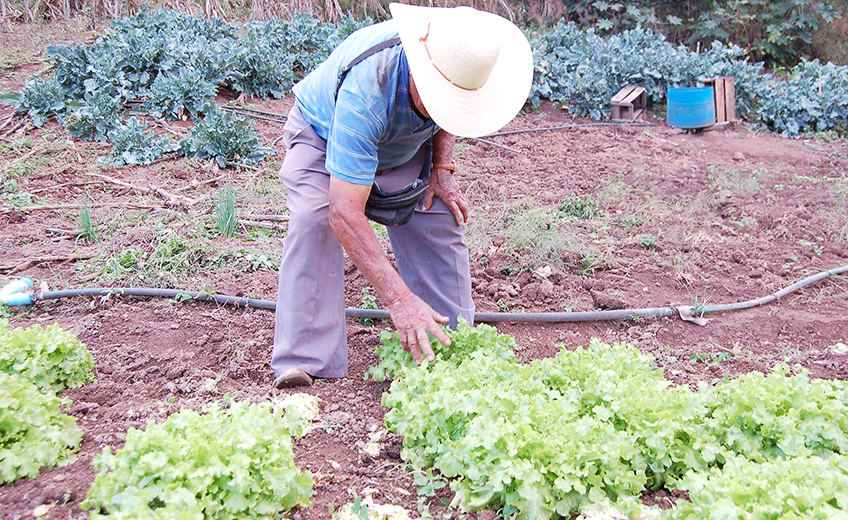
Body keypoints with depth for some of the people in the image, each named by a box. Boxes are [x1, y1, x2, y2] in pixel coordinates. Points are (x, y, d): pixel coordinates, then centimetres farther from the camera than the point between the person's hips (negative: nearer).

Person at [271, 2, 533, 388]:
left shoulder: (457, 65, -29)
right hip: (322, 131, -5)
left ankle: (452, 347, 1)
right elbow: (345, 214, -48)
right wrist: (399, 299, -52)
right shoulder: (364, 94, -47)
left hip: (404, 144, 5)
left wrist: (441, 167, -14)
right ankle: (304, 360, -25)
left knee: (440, 218, -10)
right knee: (313, 219, -29)